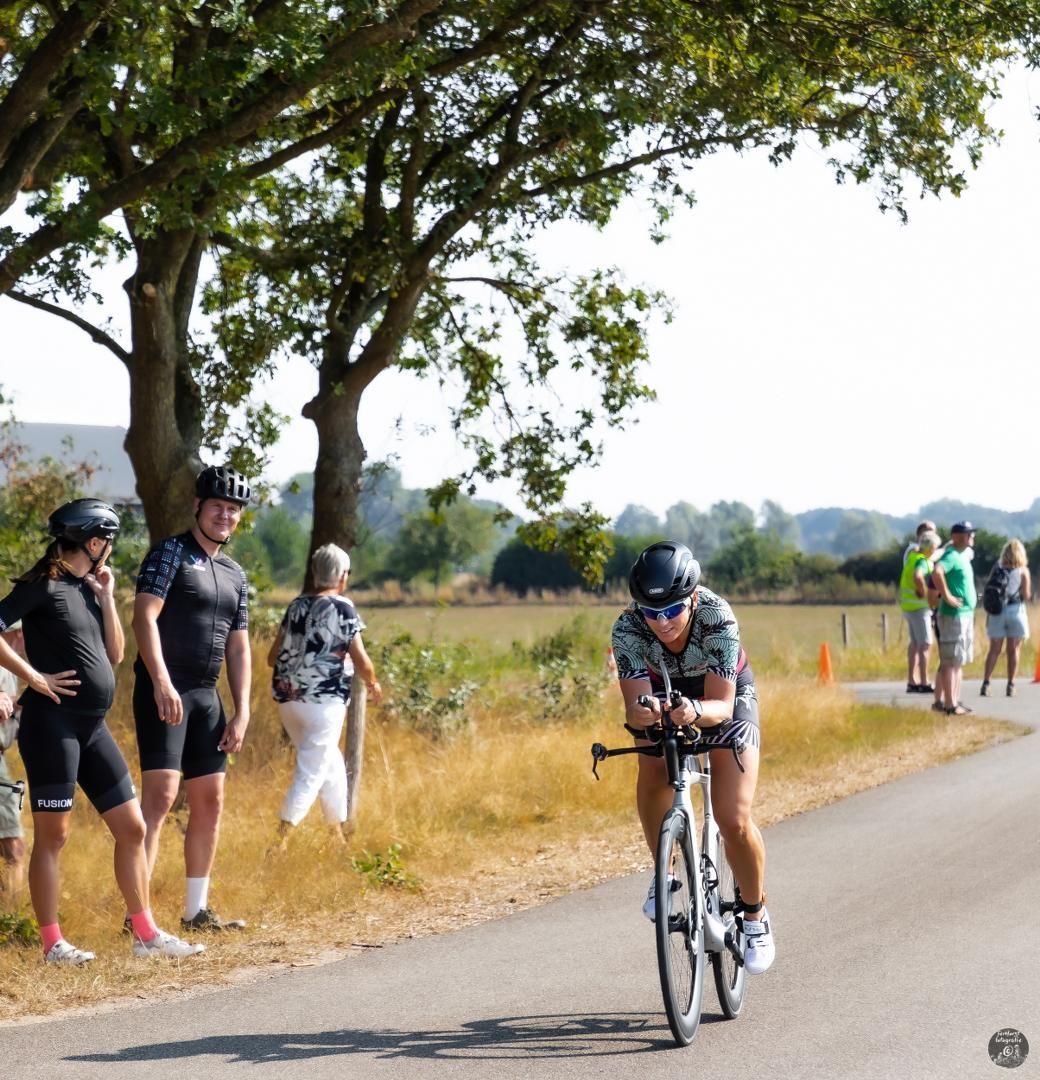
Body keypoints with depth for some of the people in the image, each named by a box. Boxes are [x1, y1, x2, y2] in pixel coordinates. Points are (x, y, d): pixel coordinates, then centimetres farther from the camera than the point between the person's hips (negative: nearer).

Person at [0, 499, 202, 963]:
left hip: (93, 725, 8)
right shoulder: (43, 586, -8)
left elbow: (114, 654, 16)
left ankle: (146, 934, 14)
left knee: (132, 828, 8)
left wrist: (107, 598, 7)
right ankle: (52, 943, 2)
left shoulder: (87, 587, 15)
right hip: (52, 722, -8)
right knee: (52, 834, -3)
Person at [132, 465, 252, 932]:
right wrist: (161, 682, -25)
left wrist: (242, 712, 10)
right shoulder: (170, 553, -4)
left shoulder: (235, 575, 17)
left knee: (210, 802, 8)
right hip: (164, 691, -8)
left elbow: (237, 648, 18)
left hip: (206, 696, 8)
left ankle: (196, 910, 16)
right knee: (159, 795, -15)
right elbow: (144, 618, -15)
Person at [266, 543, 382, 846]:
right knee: (311, 772, -4)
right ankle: (281, 840, -14)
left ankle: (338, 833, 31)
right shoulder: (342, 608, -7)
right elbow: (360, 660, -6)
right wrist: (373, 684, 14)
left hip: (287, 696, 7)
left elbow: (273, 657, 15)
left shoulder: (297, 606, 10)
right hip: (323, 699, -7)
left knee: (330, 763, 22)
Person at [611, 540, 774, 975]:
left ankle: (755, 913, 10)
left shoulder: (717, 617, -36)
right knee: (653, 774, -31)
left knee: (734, 820, -15)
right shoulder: (628, 628, -31)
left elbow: (720, 705, -34)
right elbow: (634, 706, -34)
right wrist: (642, 713, -57)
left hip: (725, 695, -2)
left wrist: (695, 712, -56)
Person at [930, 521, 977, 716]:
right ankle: (949, 704, -7)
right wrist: (947, 596, -28)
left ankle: (956, 701, 19)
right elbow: (936, 572, -34)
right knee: (950, 662, -8)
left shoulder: (964, 554, 15)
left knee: (960, 662, 13)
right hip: (953, 615, -10)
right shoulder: (951, 556, -15)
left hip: (966, 615, 10)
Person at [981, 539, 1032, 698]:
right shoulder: (1023, 571, -3)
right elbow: (1027, 596, -8)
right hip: (1016, 611, -2)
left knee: (994, 650, 6)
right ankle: (1011, 686, 3)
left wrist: (988, 615, 10)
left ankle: (986, 684, -2)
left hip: (997, 612, 2)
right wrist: (1028, 594, 15)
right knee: (1013, 651, 5)